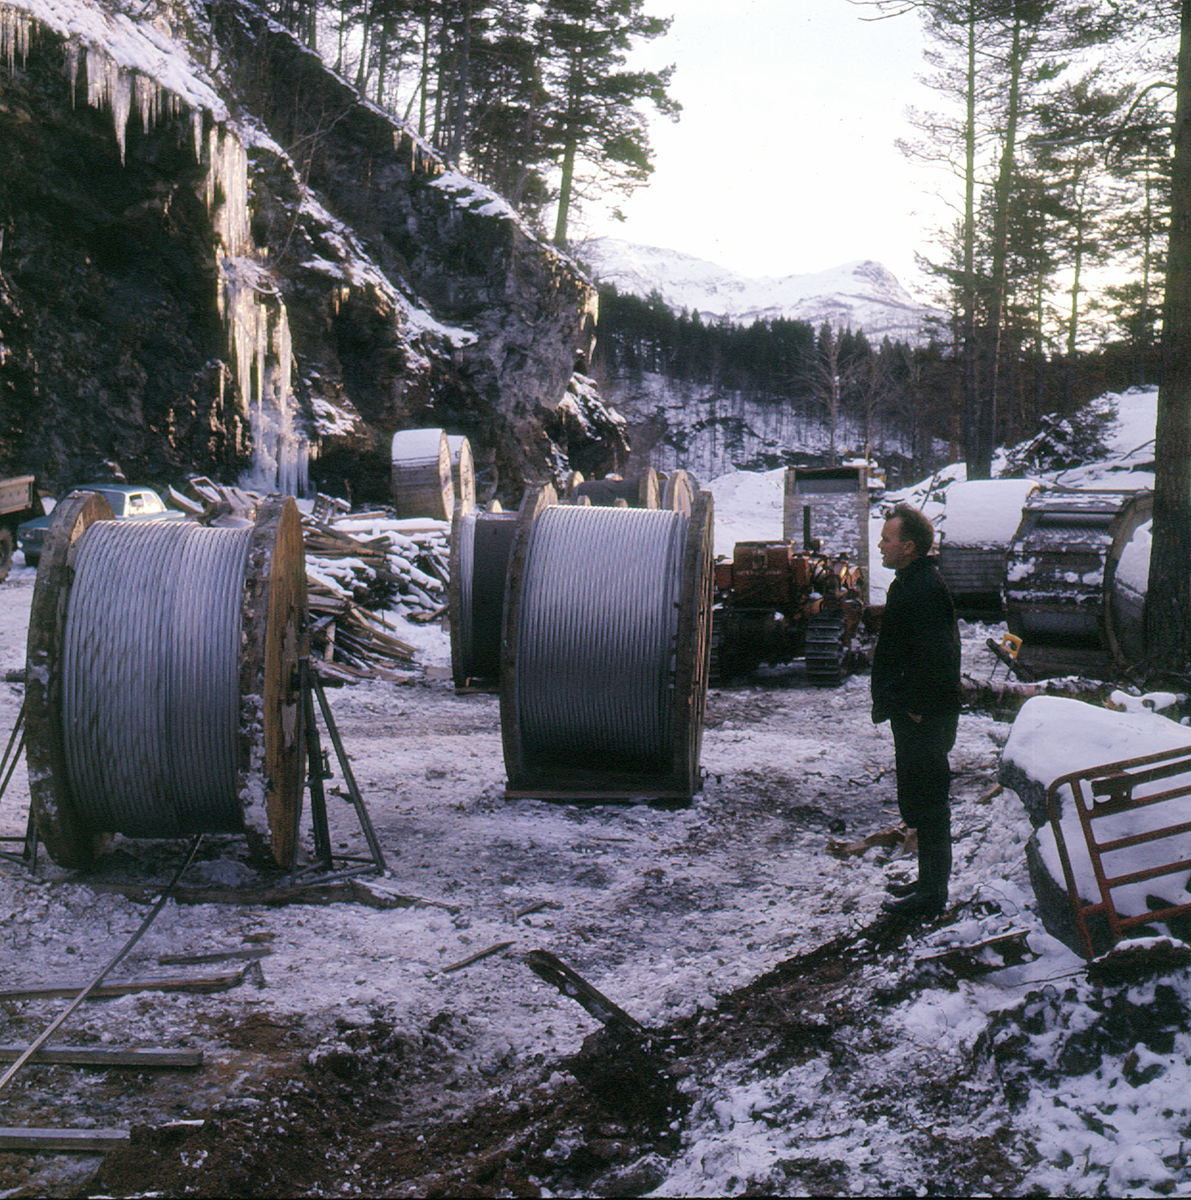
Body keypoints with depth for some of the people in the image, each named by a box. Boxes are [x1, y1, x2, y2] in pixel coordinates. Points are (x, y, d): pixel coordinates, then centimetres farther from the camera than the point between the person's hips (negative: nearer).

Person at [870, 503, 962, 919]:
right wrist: (892, 702, 17)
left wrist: (915, 708, -20)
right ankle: (929, 882, 29)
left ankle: (931, 896, 7)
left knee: (927, 806, -2)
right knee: (924, 805, 18)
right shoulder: (911, 582, 12)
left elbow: (934, 658, -27)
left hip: (924, 719, -11)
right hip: (917, 714, 11)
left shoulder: (924, 590, -22)